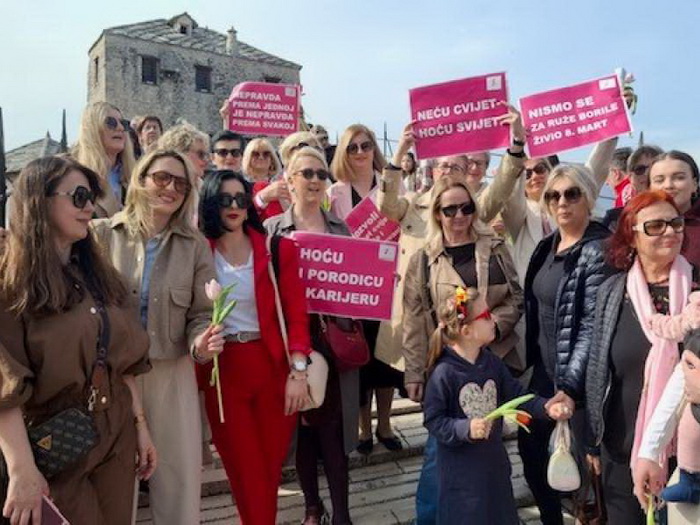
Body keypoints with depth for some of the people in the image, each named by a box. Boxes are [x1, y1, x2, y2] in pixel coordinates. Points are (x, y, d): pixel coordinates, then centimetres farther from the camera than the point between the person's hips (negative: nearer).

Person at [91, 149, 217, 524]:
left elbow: (201, 314, 1)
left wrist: (201, 343, -17)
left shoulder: (196, 246, 1)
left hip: (172, 374, 1)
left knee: (179, 480, 8)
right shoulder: (102, 234, -2)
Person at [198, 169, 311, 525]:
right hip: (221, 370, 0)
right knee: (244, 467, 8)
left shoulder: (279, 250, 0)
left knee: (270, 462, 12)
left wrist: (298, 371, -10)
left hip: (273, 365, 1)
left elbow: (296, 313, -3)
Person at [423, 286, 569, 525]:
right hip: (461, 468, -6)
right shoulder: (444, 373, -22)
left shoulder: (492, 363, -3)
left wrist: (546, 407, -13)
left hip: (493, 458, 6)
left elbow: (517, 395, 2)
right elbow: (433, 420, -18)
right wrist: (465, 429, -30)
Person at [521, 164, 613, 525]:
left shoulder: (598, 250, -16)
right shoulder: (547, 245, 6)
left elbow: (593, 327, -20)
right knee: (530, 447, 17)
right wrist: (530, 362, 14)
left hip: (576, 378, -7)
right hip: (543, 369, 8)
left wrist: (570, 387, -24)